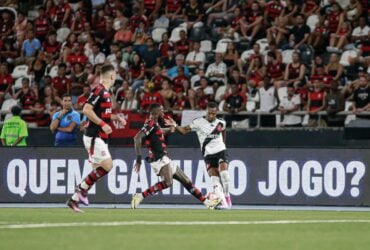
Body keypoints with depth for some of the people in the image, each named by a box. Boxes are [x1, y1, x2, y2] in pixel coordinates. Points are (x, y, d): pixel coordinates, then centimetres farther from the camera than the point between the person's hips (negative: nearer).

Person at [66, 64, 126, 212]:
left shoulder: (105, 93, 16)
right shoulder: (99, 91, -14)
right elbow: (86, 110, -23)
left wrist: (117, 118, 15)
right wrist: (103, 124, -22)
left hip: (99, 137, 10)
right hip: (94, 136, -10)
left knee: (98, 169, 8)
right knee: (107, 165, -17)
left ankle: (74, 199, 9)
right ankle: (83, 188, -6)